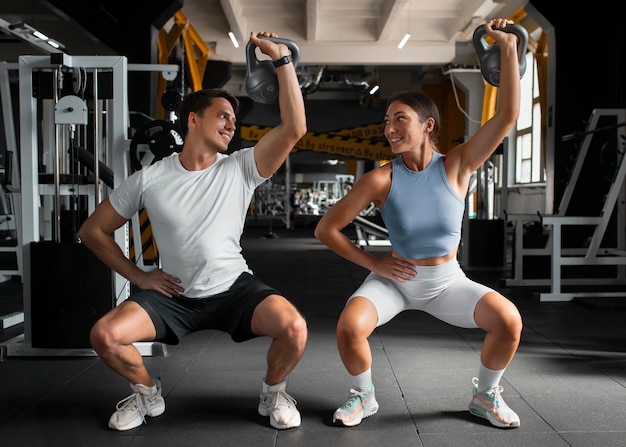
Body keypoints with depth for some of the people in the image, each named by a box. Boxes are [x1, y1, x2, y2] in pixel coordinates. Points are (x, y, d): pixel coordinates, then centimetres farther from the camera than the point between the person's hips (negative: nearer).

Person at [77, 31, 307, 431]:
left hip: (235, 288, -1)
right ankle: (148, 394, 13)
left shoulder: (241, 169, -7)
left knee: (294, 327, -27)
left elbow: (294, 128, -20)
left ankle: (273, 394, 7)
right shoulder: (149, 180, -6)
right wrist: (139, 277, -4)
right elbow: (93, 230, 3)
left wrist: (282, 60, -22)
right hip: (174, 294, 1)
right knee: (104, 335, -19)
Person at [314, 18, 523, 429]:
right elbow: (326, 229, -12)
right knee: (350, 326, -27)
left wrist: (508, 48, -25)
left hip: (447, 280, 2)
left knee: (509, 321, -19)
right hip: (395, 278, -1)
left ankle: (486, 395, 11)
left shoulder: (457, 166, -12)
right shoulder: (381, 179, -16)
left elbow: (507, 116, -22)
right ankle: (363, 396, 6)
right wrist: (373, 262, -14)